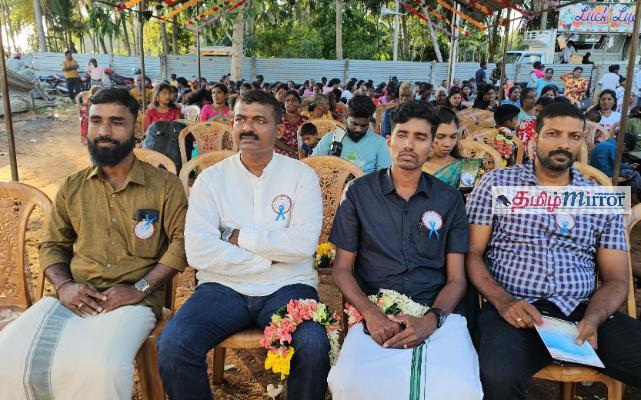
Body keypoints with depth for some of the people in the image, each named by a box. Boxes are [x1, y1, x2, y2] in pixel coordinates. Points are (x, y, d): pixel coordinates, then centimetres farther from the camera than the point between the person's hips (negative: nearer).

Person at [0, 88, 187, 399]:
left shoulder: (165, 184, 3)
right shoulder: (72, 187, 15)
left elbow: (182, 241, -3)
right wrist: (63, 285, -2)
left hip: (133, 301, -4)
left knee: (100, 370, -32)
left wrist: (139, 289, -13)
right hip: (74, 299, 4)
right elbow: (52, 245, 19)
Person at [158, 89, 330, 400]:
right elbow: (197, 252, -8)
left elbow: (304, 243, -11)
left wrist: (237, 235, -8)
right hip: (224, 286, 1)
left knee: (315, 346, -29)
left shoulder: (302, 175, 3)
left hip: (287, 287, -1)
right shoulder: (211, 179, 5)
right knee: (172, 345, -23)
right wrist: (268, 258, -9)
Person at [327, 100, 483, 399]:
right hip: (375, 314, -1)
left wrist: (432, 319, -13)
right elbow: (342, 269, 5)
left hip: (437, 314, 1)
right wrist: (370, 313, -13)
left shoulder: (450, 199, 9)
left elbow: (456, 278, 7)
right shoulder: (359, 193, 6)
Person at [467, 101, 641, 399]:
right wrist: (502, 301, -16)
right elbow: (472, 253, 1)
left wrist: (593, 319, -11)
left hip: (583, 313, 4)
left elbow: (616, 278, 11)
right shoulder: (497, 183, 5)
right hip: (516, 311, -3)